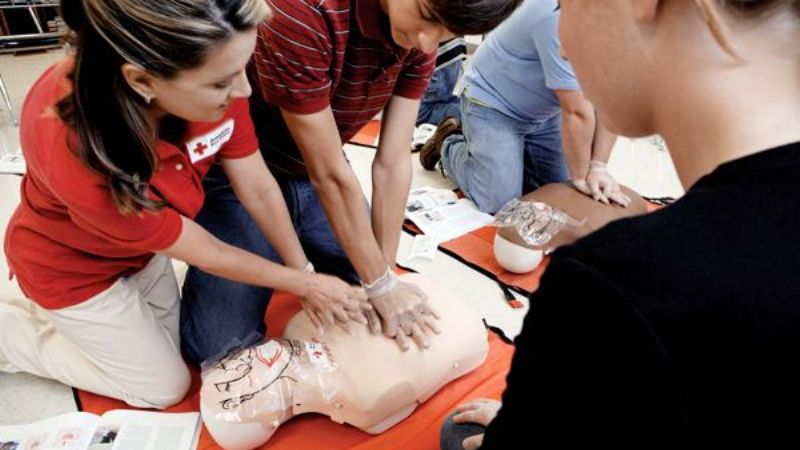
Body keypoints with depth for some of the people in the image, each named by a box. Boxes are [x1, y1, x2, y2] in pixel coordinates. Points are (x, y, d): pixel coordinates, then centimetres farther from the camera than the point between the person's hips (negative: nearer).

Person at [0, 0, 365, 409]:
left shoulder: (210, 74, -28)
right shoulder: (78, 152, -42)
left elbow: (259, 189, -15)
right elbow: (206, 253, -28)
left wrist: (306, 273, -10)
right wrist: (306, 285, -17)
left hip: (141, 246, 6)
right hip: (73, 268, -5)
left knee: (170, 343, 20)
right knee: (164, 386, 10)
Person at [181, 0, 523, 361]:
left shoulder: (419, 35, -12)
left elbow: (392, 163, -13)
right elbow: (329, 173, -29)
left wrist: (384, 276, -14)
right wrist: (382, 284, -20)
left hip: (315, 177, 5)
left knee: (366, 308, 7)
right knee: (220, 348, -8)